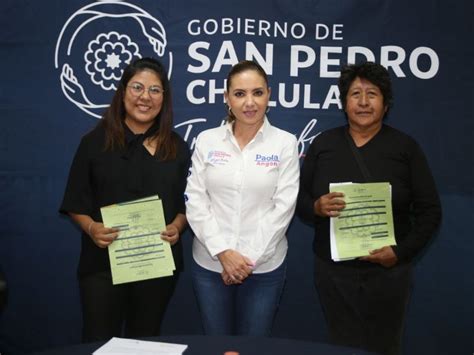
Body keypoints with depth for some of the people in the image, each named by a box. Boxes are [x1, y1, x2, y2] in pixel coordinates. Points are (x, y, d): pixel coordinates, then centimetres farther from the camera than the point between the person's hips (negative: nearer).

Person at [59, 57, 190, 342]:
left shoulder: (177, 147, 4)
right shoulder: (95, 142, -1)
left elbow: (187, 202, 6)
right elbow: (75, 203, 0)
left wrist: (177, 227, -12)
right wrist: (91, 227, -18)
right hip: (103, 261, -2)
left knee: (145, 341, 16)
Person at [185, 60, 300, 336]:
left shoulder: (286, 143, -4)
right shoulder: (207, 140, 0)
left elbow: (283, 207, -8)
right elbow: (195, 201, -3)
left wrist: (250, 259, -11)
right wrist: (223, 252, -12)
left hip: (265, 266, -1)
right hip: (210, 263, 2)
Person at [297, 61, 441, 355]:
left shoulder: (406, 147, -2)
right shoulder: (323, 143, 3)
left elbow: (430, 210, -1)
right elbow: (300, 197, 6)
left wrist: (401, 252, -12)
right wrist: (316, 207, -16)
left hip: (387, 272, -1)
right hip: (332, 270, 1)